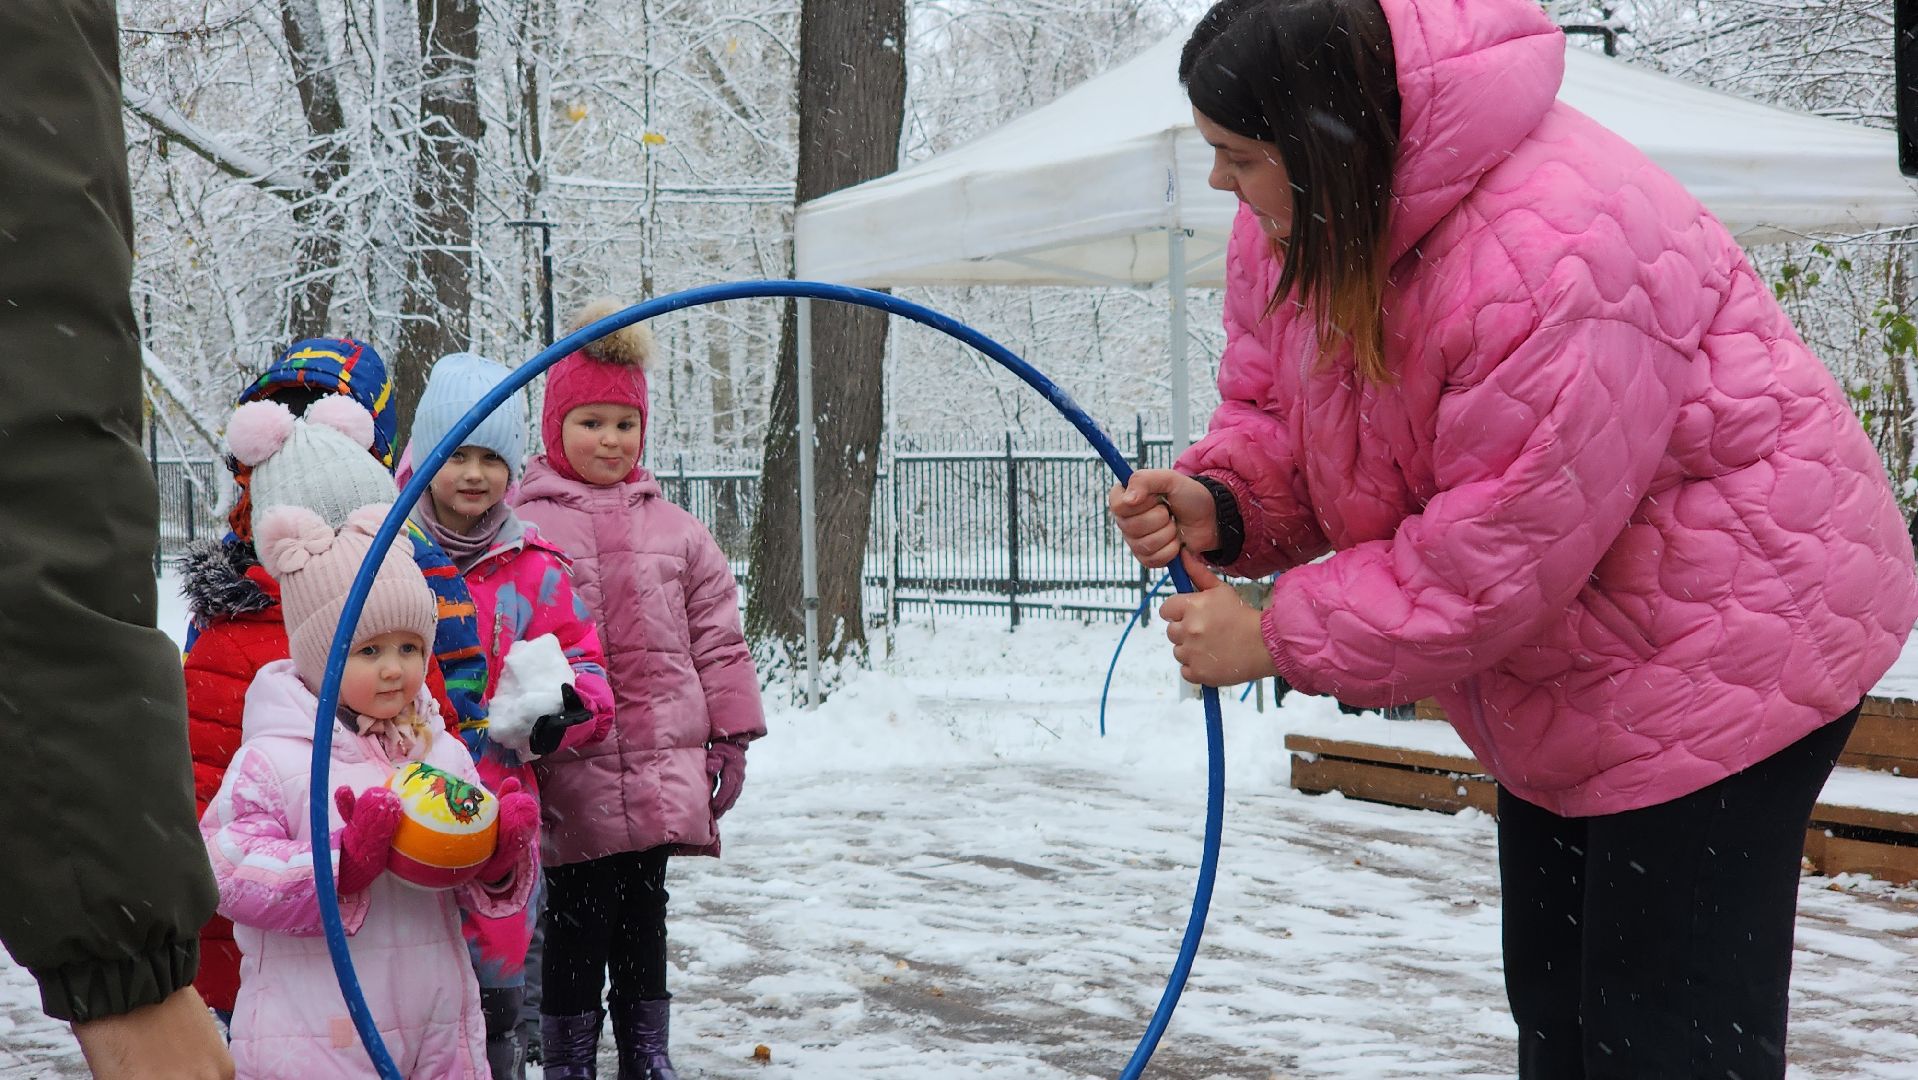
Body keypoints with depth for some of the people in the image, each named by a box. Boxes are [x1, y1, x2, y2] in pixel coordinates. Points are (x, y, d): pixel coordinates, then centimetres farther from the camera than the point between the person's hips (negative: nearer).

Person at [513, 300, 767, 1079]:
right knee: (577, 916, 2)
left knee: (644, 913, 14)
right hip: (571, 773, -3)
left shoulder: (674, 530, 10)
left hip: (663, 770, 4)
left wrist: (730, 735, 10)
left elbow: (716, 637, 13)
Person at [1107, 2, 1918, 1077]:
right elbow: (1278, 408, 6)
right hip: (1567, 680, 9)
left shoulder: (1550, 256, -36)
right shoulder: (1293, 229, -6)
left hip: (1732, 641, -9)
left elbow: (1498, 553, -31)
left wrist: (1277, 638, -23)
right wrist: (1218, 501, -18)